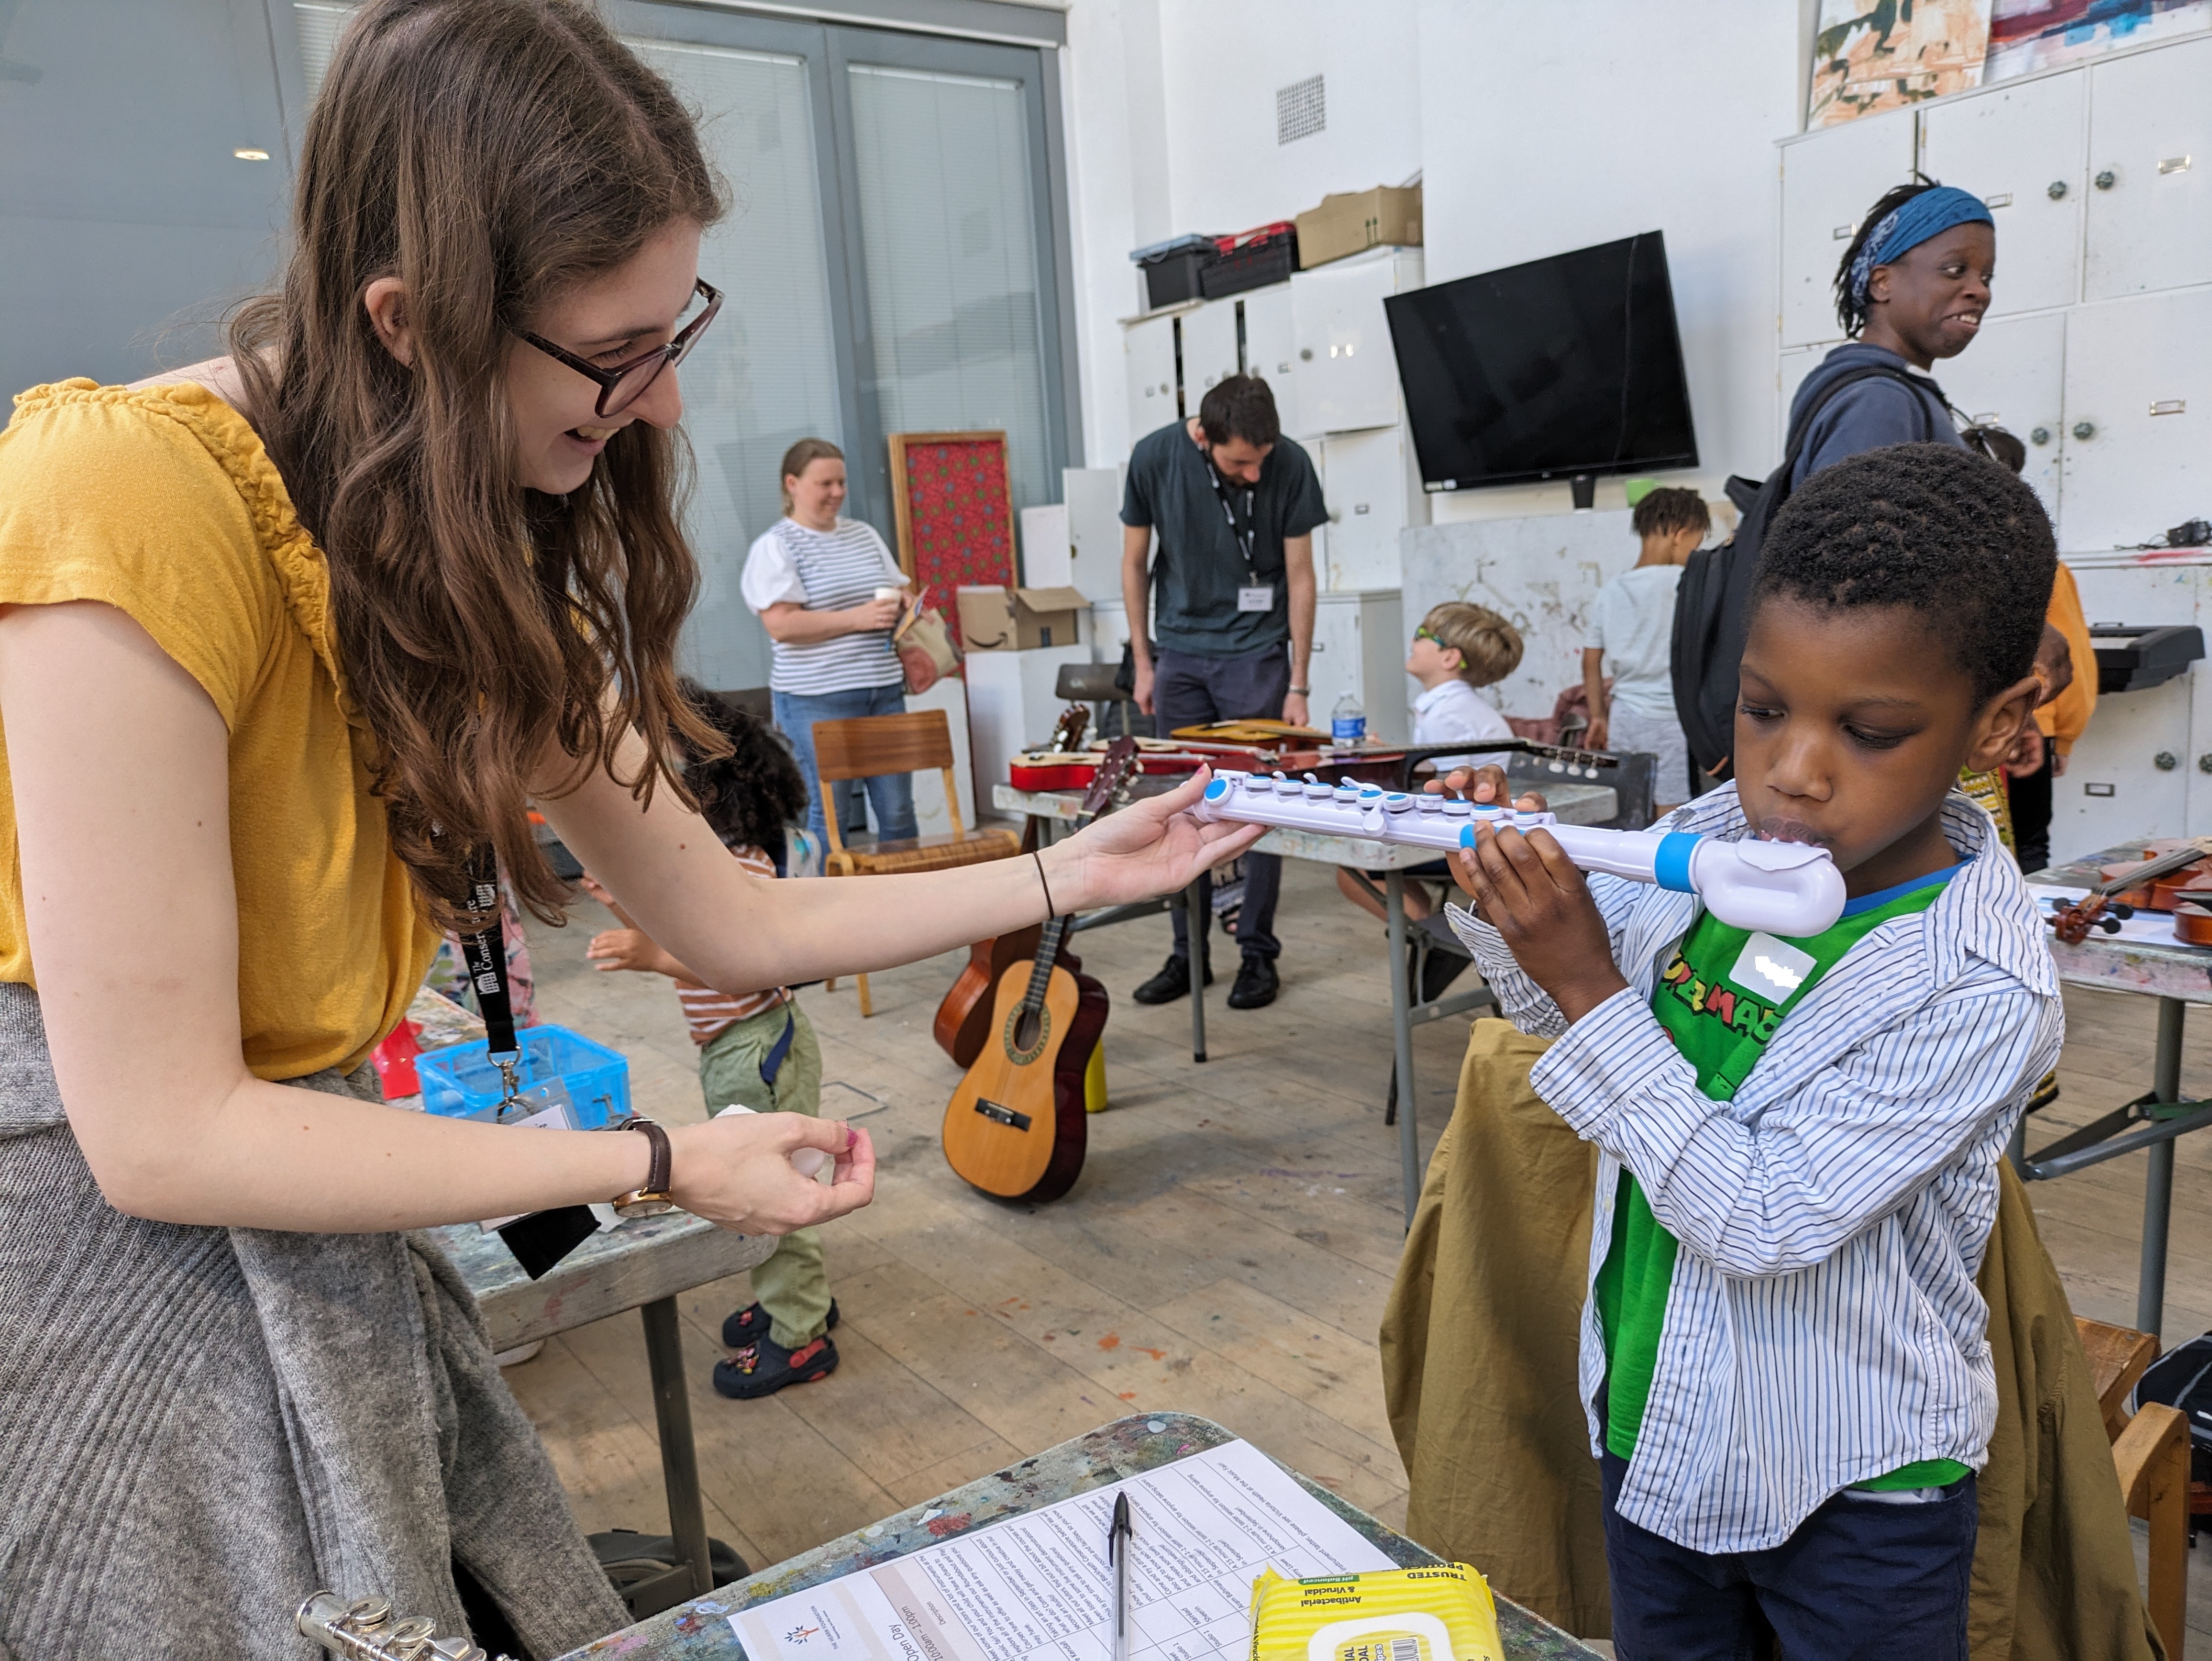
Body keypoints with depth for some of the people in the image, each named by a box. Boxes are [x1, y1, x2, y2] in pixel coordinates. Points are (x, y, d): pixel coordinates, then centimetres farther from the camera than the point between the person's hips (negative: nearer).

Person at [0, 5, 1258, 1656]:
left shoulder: (483, 552, 2)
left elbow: (737, 924, 4)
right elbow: (164, 1136, -23)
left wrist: (1070, 876, 2)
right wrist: (667, 1165, -18)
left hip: (299, 1242, 7)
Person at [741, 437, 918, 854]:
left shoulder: (863, 534, 16)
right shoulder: (775, 547, -4)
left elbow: (901, 591, 24)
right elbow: (781, 625, -15)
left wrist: (903, 604, -1)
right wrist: (857, 619, -19)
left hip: (885, 690, 6)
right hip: (818, 700, -6)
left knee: (898, 808, 7)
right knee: (831, 812, 0)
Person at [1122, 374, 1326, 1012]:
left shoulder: (1290, 466, -12)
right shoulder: (1155, 457, -9)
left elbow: (1300, 577, -6)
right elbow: (1135, 563, 2)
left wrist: (1298, 686, -7)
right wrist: (1143, 661, 3)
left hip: (1256, 652, -2)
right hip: (1180, 653, 2)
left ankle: (1258, 953, 11)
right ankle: (1188, 953, 16)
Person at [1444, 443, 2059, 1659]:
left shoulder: (1979, 987, -28)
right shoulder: (1705, 842, -12)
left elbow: (1761, 1223, -29)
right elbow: (1560, 1009, 4)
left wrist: (1586, 985, -32)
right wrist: (1502, 896, -16)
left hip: (1851, 1495, -5)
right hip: (1653, 1426, 5)